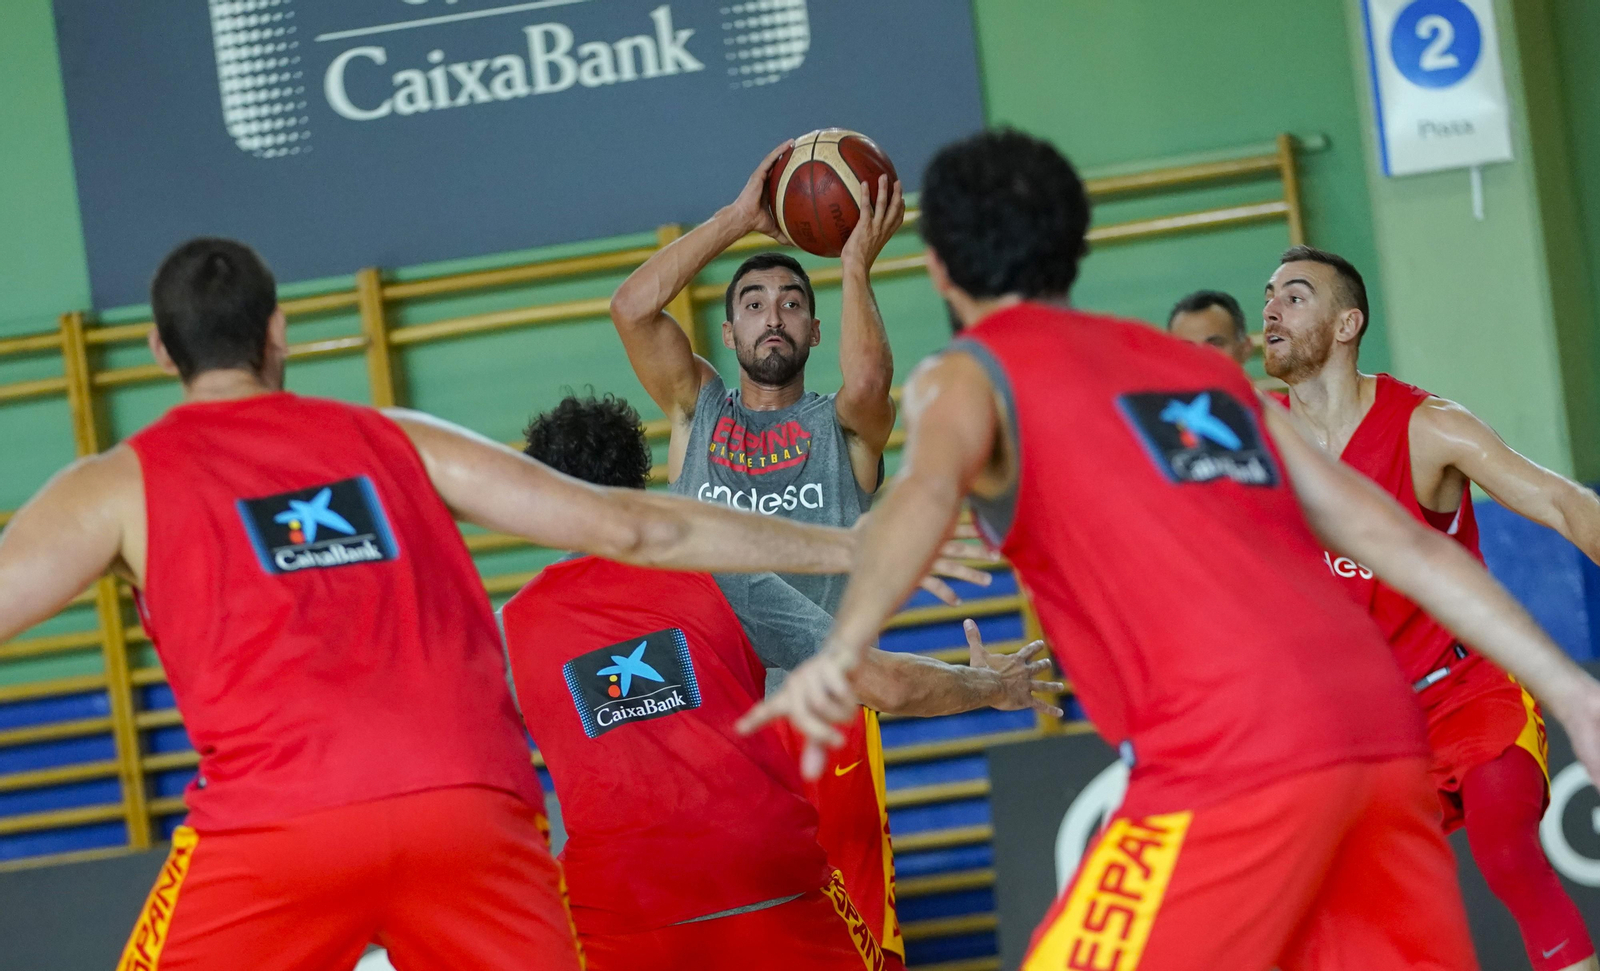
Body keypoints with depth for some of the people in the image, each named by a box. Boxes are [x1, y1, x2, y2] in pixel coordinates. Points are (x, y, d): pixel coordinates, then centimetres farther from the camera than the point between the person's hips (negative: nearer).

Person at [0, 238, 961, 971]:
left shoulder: (120, 485, 14)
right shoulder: (396, 440, 21)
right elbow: (633, 528, 19)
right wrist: (854, 547, 26)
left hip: (278, 824, -2)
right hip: (472, 805, 3)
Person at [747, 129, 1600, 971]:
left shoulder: (967, 375, 11)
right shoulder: (1208, 371, 28)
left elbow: (927, 490, -14)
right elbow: (1402, 542, 21)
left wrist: (843, 649, -31)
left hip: (1236, 750, -6)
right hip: (1381, 725, 6)